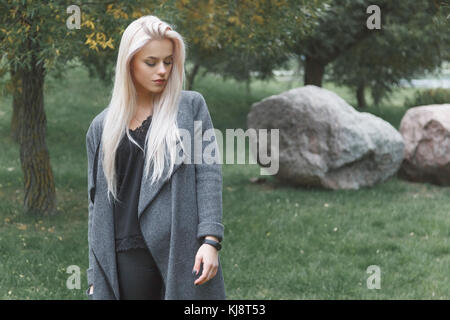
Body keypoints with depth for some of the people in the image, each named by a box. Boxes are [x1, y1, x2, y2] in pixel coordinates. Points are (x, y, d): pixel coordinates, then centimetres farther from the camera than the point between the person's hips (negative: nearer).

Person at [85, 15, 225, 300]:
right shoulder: (102, 127, 12)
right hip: (128, 257, 2)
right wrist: (96, 273, 9)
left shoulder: (191, 107, 7)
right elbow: (98, 203, 13)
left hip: (184, 251, -1)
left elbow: (209, 174, 0)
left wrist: (210, 239, -12)